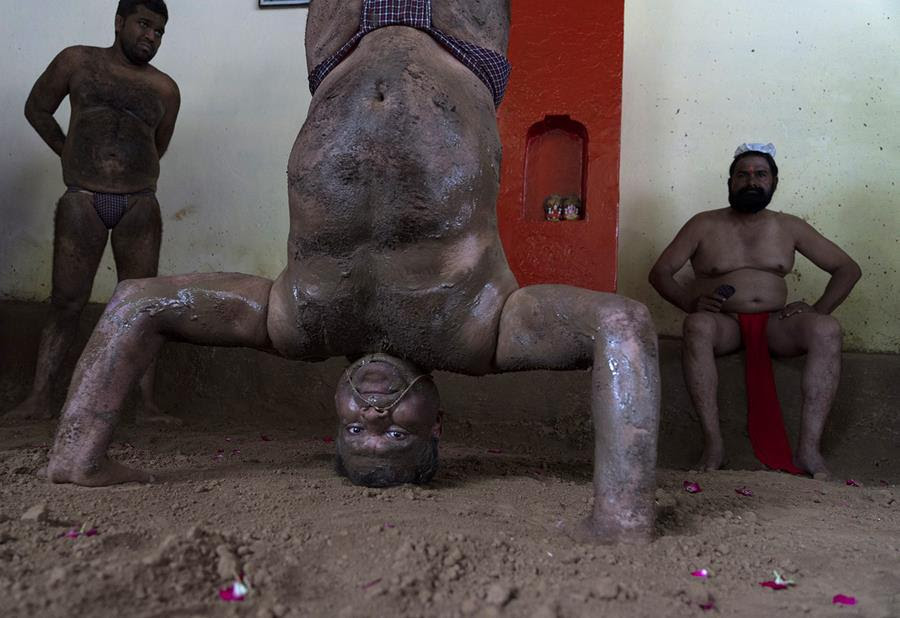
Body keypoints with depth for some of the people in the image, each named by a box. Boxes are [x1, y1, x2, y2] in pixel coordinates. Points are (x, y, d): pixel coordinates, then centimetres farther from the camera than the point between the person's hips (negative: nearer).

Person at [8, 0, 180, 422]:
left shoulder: (164, 88, 12)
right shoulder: (77, 62, 10)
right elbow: (37, 109, 20)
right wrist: (73, 158, 19)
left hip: (139, 206, 1)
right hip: (82, 202, 0)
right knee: (65, 304, 0)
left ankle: (147, 404, 1)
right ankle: (39, 399, 7)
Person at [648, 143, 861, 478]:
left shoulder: (789, 227, 13)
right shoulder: (704, 225, 7)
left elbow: (847, 268, 16)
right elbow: (660, 272, 2)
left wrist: (819, 309, -2)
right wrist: (689, 302, -17)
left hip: (774, 323, 2)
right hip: (723, 324, -2)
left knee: (828, 330, -28)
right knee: (697, 326, -37)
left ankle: (808, 448, -30)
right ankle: (713, 442, -36)